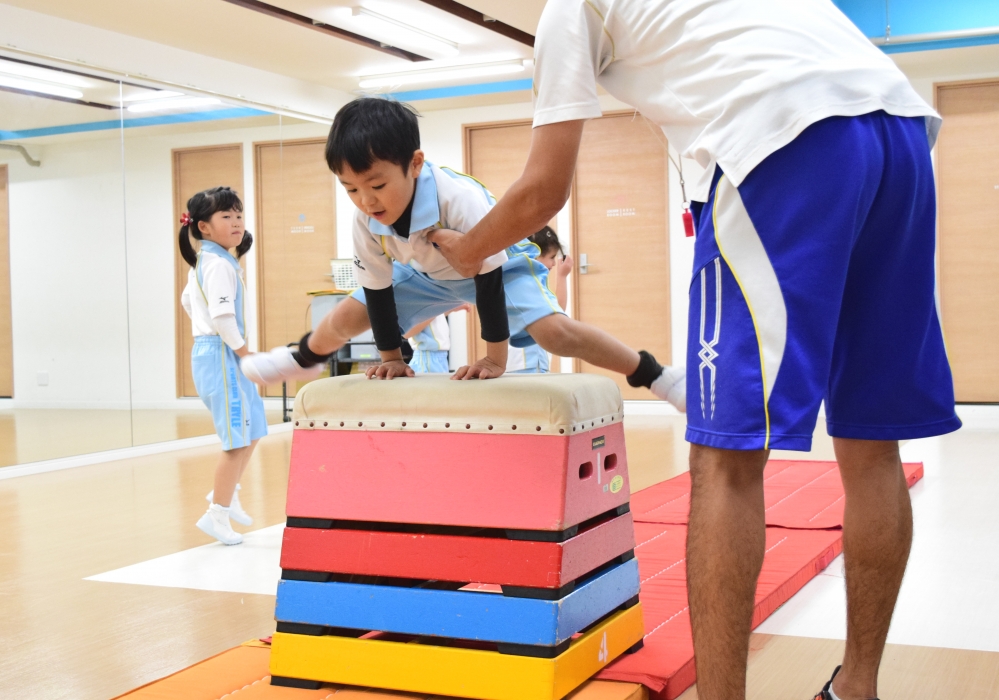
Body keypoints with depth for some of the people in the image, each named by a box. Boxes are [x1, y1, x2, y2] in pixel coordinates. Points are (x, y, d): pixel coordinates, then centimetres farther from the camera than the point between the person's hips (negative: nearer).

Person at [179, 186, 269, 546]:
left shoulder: (201, 262, 15)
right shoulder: (220, 265, -17)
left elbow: (188, 300, 28)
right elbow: (222, 316, -26)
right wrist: (245, 352, -15)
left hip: (208, 351, 11)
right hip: (221, 355, -11)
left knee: (252, 427, 20)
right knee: (238, 438, -5)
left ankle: (225, 492, 31)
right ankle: (217, 514, 3)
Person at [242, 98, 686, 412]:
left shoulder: (460, 199, -43)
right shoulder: (365, 220, -26)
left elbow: (487, 274, -37)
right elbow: (376, 287, -13)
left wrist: (495, 360, -33)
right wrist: (390, 357, -7)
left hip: (500, 266, -5)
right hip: (428, 272, 6)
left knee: (555, 331, -28)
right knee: (345, 317, 6)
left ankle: (654, 374, -16)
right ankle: (303, 358, 39)